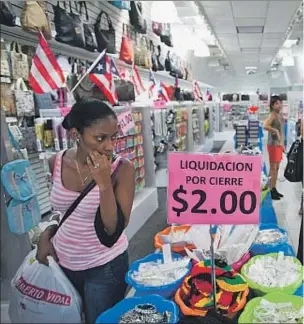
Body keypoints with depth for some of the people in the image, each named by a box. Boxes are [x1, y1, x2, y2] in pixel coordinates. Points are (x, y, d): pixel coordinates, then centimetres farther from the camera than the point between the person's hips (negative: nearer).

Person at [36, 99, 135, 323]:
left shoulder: (122, 168, -20)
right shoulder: (56, 163, -8)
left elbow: (114, 229, -24)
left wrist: (104, 182, -33)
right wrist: (47, 235, -5)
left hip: (105, 266, -4)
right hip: (62, 261, 4)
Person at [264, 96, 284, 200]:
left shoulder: (278, 115, 14)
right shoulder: (272, 115, -14)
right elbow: (265, 126, -34)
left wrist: (282, 144, 20)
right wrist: (275, 131, -25)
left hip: (278, 144, 9)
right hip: (273, 145, -9)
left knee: (277, 168, 14)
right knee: (273, 169, -5)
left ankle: (274, 189, 23)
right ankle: (271, 191, 1)